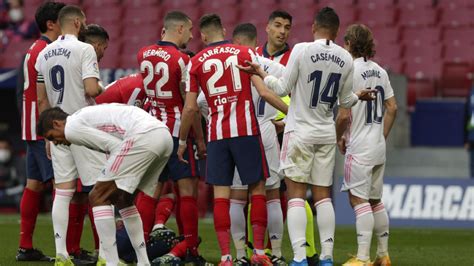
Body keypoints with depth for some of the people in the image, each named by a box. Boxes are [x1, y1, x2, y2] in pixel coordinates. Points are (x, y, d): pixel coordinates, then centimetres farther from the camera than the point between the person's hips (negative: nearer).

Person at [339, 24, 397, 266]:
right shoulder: (380, 71, 10)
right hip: (378, 146, 8)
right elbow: (392, 108, 13)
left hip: (359, 146, -8)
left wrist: (339, 137, 0)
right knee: (375, 200, 15)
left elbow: (344, 114, -16)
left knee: (358, 199, -8)